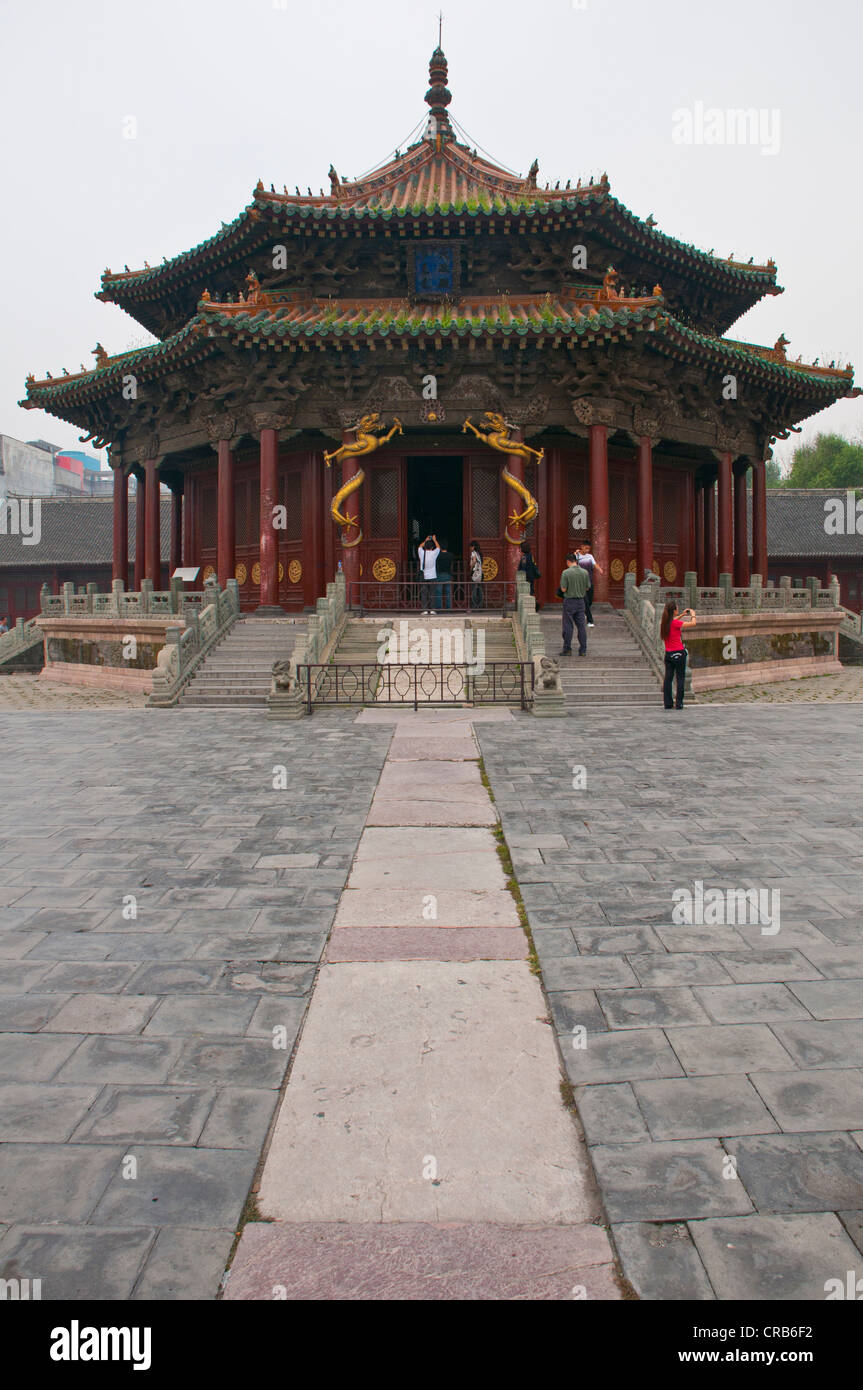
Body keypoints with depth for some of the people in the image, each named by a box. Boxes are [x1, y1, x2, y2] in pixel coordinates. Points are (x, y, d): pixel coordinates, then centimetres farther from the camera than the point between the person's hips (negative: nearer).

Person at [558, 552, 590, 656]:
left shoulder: (566, 573, -12)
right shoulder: (585, 572, 1)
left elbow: (563, 589, -13)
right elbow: (587, 588, 7)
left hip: (569, 601, -4)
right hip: (580, 601, 4)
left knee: (568, 626, 2)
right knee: (581, 625, 7)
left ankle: (567, 649, 5)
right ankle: (583, 650, 8)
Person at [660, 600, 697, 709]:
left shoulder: (664, 622, 3)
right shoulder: (676, 623, -16)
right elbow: (693, 623, -9)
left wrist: (682, 615, 30)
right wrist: (693, 614, 10)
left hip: (668, 654, 6)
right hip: (678, 653, -6)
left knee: (668, 678, 7)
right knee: (680, 678, 2)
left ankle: (667, 703, 7)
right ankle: (679, 704, 2)